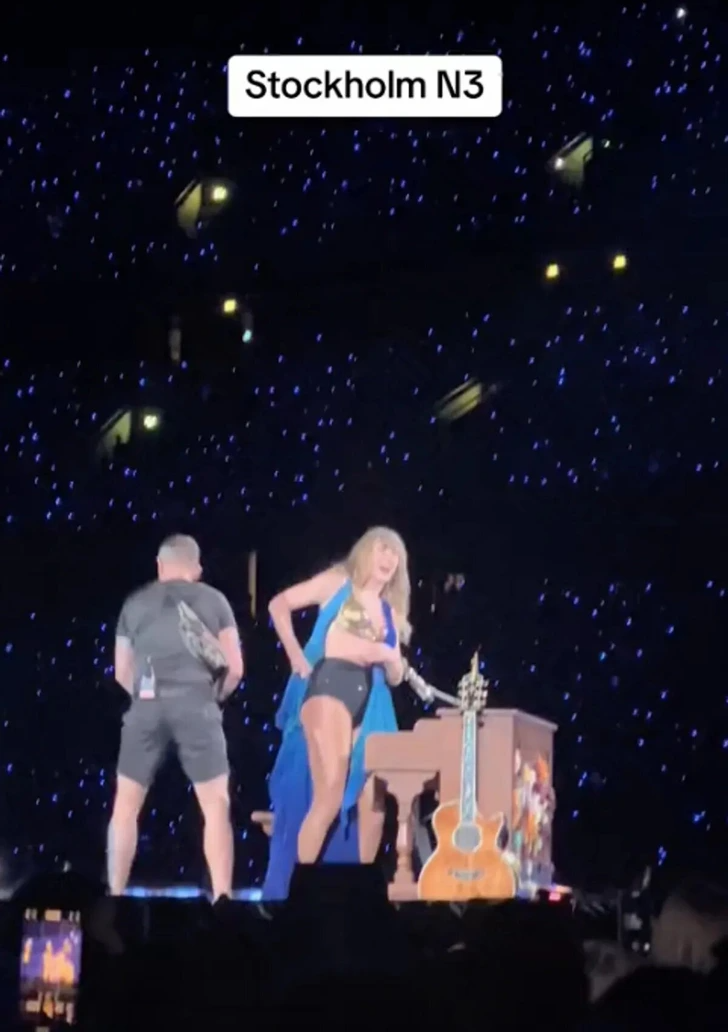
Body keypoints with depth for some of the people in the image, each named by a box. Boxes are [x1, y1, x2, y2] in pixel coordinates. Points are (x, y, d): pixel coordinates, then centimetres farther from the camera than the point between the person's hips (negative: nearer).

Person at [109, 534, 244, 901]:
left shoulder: (135, 603, 18)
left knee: (126, 804, 10)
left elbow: (122, 672, 20)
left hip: (147, 705, 1)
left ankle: (115, 895, 7)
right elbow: (235, 668, 9)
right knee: (216, 805, 3)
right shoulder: (213, 600, 13)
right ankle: (222, 897, -6)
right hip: (195, 704, -1)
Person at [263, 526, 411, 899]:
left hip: (372, 702, 7)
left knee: (373, 802, 2)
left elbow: (396, 676, 21)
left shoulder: (391, 611, 23)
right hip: (329, 687, -6)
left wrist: (387, 654, 0)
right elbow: (279, 605, 0)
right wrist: (296, 657, -6)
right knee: (330, 796, -17)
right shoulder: (338, 582, 8)